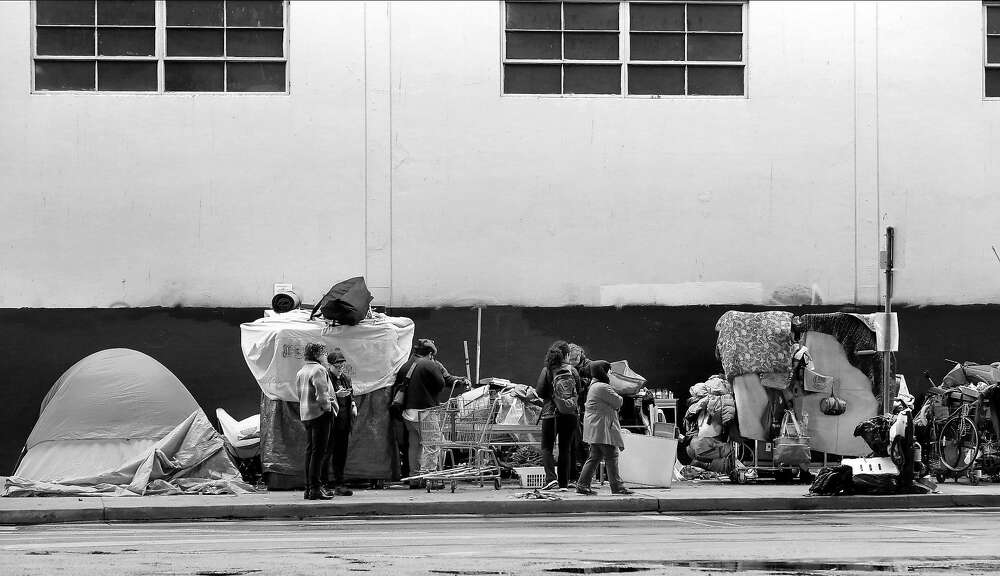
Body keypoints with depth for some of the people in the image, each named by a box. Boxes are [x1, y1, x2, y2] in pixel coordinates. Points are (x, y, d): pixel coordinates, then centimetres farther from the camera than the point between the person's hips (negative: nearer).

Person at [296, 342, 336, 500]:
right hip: (319, 414, -9)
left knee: (310, 451, 13)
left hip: (305, 415, 9)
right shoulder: (318, 370, -13)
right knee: (318, 452, -8)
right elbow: (321, 394, -21)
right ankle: (315, 489, -10)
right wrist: (328, 407, -8)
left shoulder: (301, 371, 16)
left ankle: (308, 488, 15)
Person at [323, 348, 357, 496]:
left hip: (343, 422, 7)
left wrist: (353, 405, 8)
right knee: (327, 452, -6)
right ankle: (324, 484, -1)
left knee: (341, 453, 7)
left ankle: (339, 484, 10)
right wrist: (336, 395, -22)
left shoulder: (346, 378, 17)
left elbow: (351, 396, 28)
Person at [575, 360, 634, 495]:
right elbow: (618, 403, -12)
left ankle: (583, 484, 9)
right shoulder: (603, 388, -16)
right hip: (602, 427, -10)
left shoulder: (594, 386, 18)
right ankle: (617, 486, -2)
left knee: (595, 457, 12)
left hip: (595, 427, 10)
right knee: (611, 456, -5)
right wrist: (619, 397, 8)